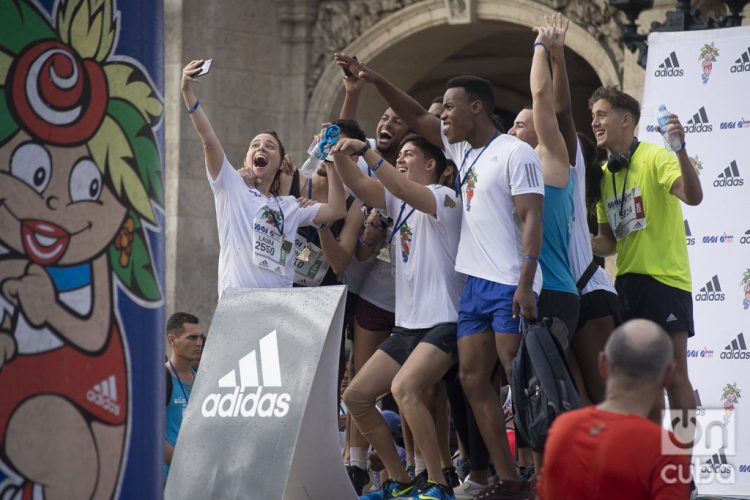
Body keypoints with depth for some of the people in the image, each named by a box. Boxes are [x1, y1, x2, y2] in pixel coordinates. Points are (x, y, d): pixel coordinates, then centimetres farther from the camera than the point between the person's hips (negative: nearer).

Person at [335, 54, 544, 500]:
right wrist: (375, 81, 15)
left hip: (509, 287, -9)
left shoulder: (515, 153, -9)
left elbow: (532, 219, -15)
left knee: (520, 380, -11)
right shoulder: (463, 149, 16)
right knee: (473, 379, 4)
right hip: (475, 283, 9)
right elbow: (415, 118, 26)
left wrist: (526, 283, -23)